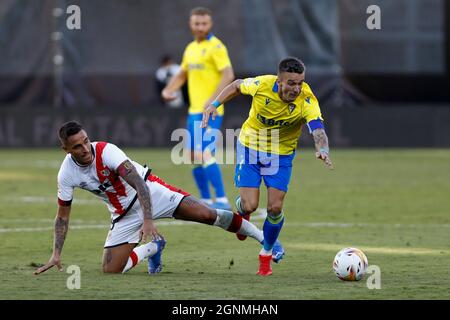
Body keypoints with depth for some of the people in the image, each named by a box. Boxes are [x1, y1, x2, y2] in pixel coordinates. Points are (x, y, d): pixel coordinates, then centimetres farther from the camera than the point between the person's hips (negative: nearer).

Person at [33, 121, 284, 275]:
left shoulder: (106, 151, -25)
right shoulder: (67, 174, -13)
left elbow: (138, 183, -32)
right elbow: (63, 215, -1)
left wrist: (148, 220, -43)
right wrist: (56, 255, -8)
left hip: (149, 191, -4)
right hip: (124, 215, 4)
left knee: (206, 214, -19)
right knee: (110, 270, -9)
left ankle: (263, 237, -3)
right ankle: (153, 248, 19)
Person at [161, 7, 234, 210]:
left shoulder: (215, 46, -10)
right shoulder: (190, 48, 16)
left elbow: (228, 74, -19)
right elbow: (182, 75, 27)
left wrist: (213, 99, -27)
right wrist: (168, 90, 9)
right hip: (194, 110, 9)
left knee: (204, 154, -18)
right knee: (194, 156, 11)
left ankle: (222, 201, -17)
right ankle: (206, 201, 21)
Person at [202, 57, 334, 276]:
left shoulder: (307, 100, -28)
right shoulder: (262, 85, -25)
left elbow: (318, 130, -42)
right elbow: (237, 86, -2)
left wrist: (323, 150, -62)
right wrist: (215, 104, -9)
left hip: (281, 154, 0)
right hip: (250, 145, 0)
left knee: (275, 208, -7)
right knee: (250, 205, -11)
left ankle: (266, 254, 19)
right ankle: (242, 213, 29)